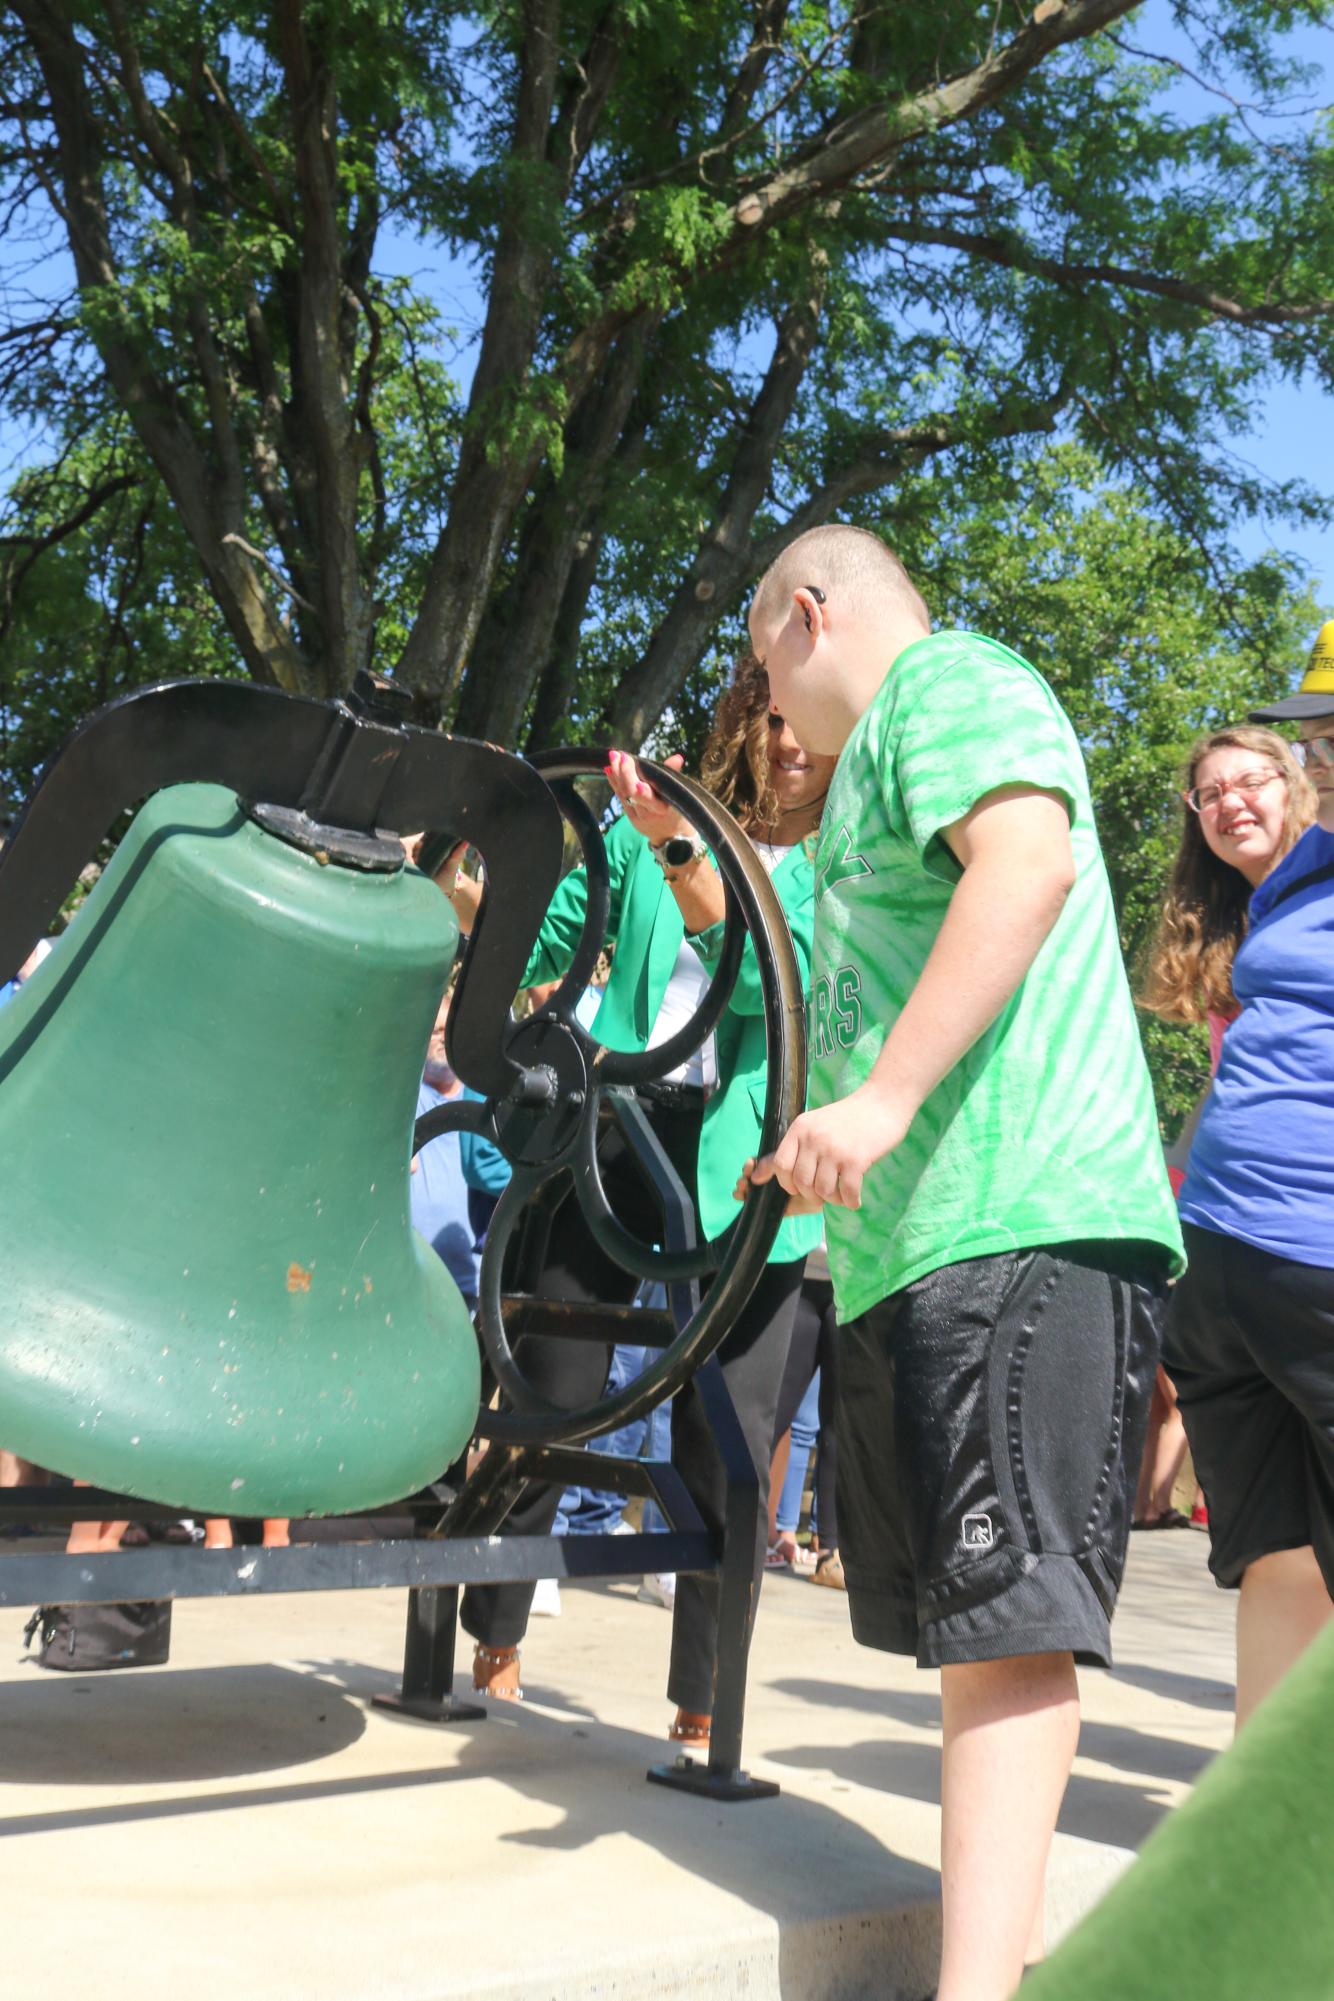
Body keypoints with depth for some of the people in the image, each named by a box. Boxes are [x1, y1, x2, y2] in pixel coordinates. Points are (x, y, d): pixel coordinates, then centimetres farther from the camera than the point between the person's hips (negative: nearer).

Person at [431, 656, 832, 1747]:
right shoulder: (652, 827, 13)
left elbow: (778, 977, -14)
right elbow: (535, 941, 16)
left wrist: (678, 855, -27)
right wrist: (453, 874, -1)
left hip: (741, 1164, -2)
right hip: (616, 1127, 2)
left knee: (726, 1440, -1)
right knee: (550, 1398, 6)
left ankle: (701, 1716, 12)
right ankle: (495, 1653, 26)